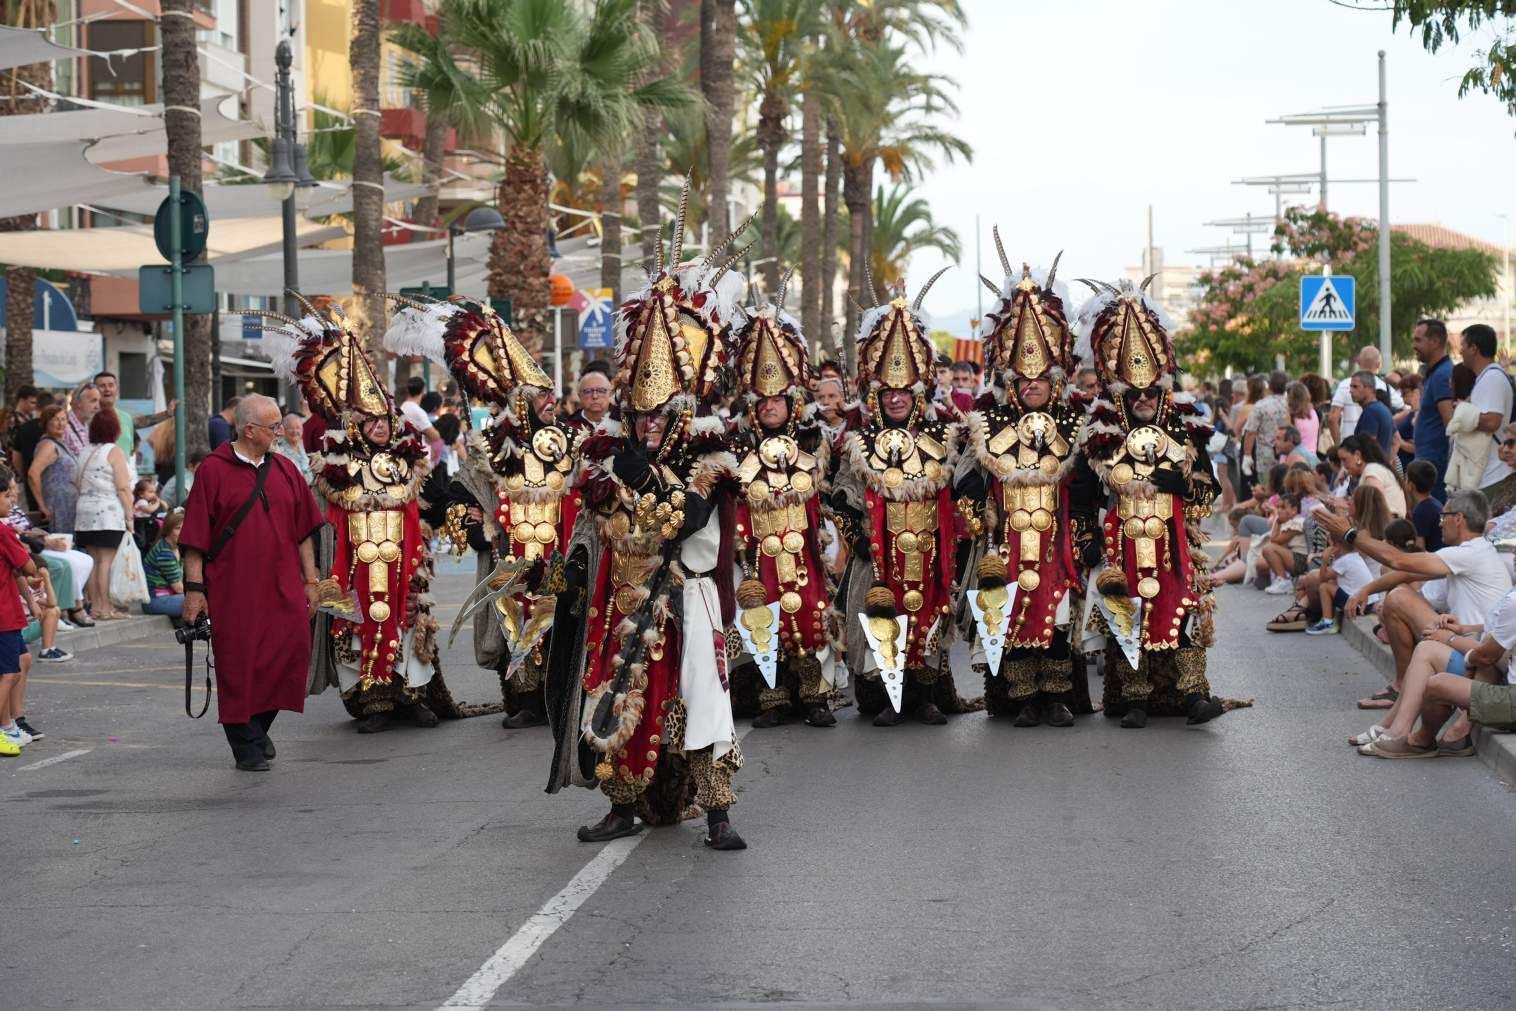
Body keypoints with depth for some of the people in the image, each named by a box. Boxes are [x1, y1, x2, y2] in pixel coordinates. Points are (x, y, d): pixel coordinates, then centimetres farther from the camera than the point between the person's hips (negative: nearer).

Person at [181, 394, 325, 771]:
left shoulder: (285, 470, 11)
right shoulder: (214, 471, -3)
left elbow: (303, 530, 15)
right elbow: (195, 536, -3)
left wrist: (310, 580, 11)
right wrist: (194, 588, -7)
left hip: (283, 588, 4)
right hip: (232, 591, -4)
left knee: (293, 651, -3)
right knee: (239, 665, -1)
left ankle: (260, 725, 20)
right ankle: (248, 745, 9)